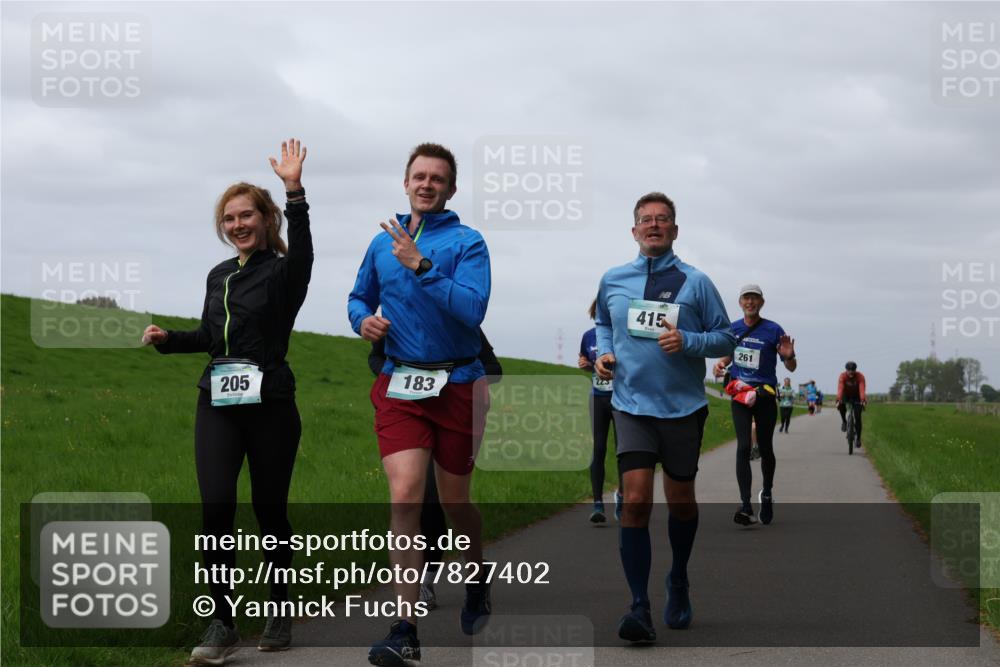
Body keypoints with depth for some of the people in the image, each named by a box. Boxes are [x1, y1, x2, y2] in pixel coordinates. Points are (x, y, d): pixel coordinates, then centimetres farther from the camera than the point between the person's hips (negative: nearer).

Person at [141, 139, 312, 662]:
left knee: (269, 508, 3)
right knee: (216, 506, -8)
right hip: (217, 403, 4)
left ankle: (280, 612, 21)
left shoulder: (283, 272, -5)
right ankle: (221, 624, -1)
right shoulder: (219, 276, 13)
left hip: (270, 404, -4)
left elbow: (301, 251, -29)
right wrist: (167, 339, 6)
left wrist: (295, 191, -42)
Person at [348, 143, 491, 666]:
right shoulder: (383, 242, 9)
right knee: (405, 498, -12)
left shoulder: (467, 243, -4)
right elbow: (359, 298, 22)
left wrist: (421, 265, -23)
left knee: (454, 501, 12)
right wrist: (363, 319, -1)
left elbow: (472, 309, -18)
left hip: (457, 385, -2)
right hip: (399, 386, 2)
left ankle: (477, 579, 43)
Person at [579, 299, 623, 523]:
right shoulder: (589, 336, 2)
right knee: (598, 450, -1)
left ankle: (621, 494, 27)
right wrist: (584, 364, -5)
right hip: (598, 398, 2)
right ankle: (598, 504, 3)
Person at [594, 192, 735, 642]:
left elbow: (725, 338, 1)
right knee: (635, 501, -13)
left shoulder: (695, 282, -2)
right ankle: (639, 607, -11)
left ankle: (678, 582, 37)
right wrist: (604, 353, 3)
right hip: (632, 406, 0)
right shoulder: (613, 281, 6)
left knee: (680, 501, 12)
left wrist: (687, 342, -16)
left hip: (683, 406, 0)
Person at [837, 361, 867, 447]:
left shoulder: (860, 376, -28)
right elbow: (840, 388, -41)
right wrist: (839, 400, -57)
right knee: (841, 405, -34)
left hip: (856, 396, 0)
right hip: (846, 394, 0)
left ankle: (858, 438, 3)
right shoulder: (842, 376, -27)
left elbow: (862, 389, -42)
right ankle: (844, 421, -8)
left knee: (858, 418, -10)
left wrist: (862, 400, -58)